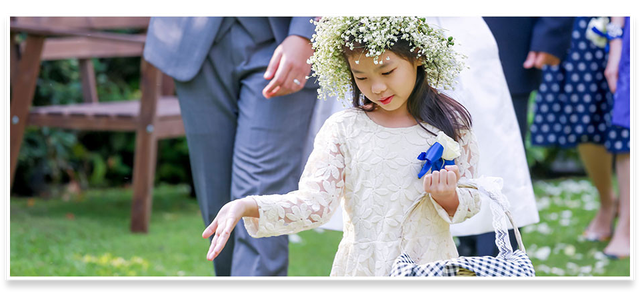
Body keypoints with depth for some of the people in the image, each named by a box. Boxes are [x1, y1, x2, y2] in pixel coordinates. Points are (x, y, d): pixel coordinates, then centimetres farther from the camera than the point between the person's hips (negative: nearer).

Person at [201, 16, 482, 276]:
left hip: (433, 266, 0)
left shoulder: (451, 125, -1)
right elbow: (314, 201, -12)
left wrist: (447, 197, -19)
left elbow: (470, 203, 4)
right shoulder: (343, 129, -4)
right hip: (364, 267, 0)